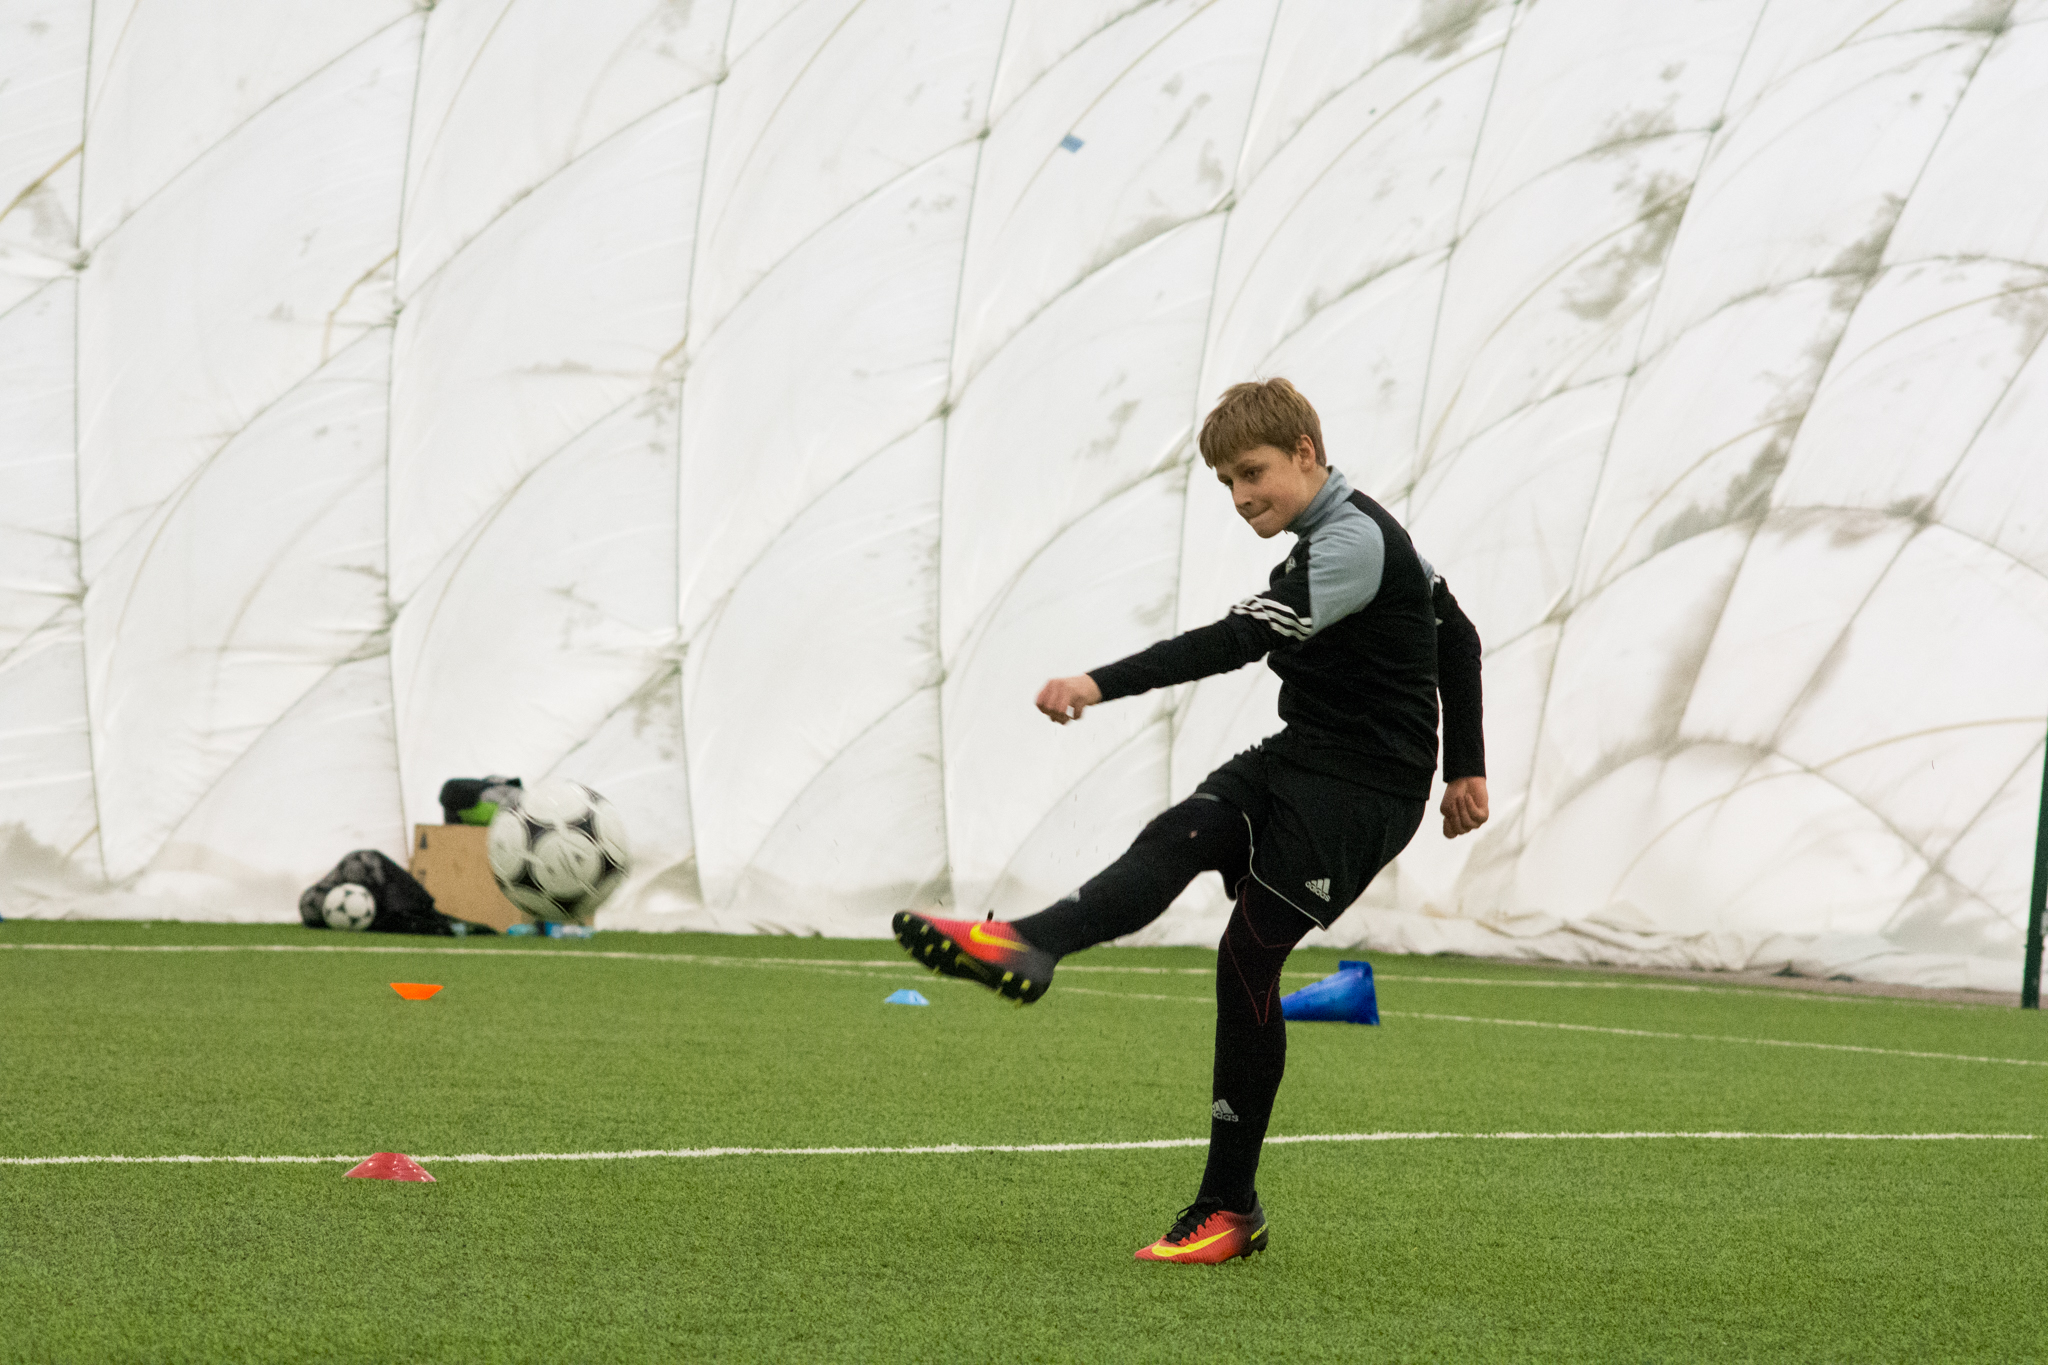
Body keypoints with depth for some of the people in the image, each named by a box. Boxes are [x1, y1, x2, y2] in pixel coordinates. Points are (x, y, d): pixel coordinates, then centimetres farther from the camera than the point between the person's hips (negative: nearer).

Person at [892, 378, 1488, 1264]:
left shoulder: (1355, 540, -18)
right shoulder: (1335, 535, 15)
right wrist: (1463, 765, 27)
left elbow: (1240, 640, -30)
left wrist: (1101, 686, -37)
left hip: (1363, 791, -9)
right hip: (1296, 760, 9)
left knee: (1249, 955, -12)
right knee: (1177, 840, -17)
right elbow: (1456, 636, 25)